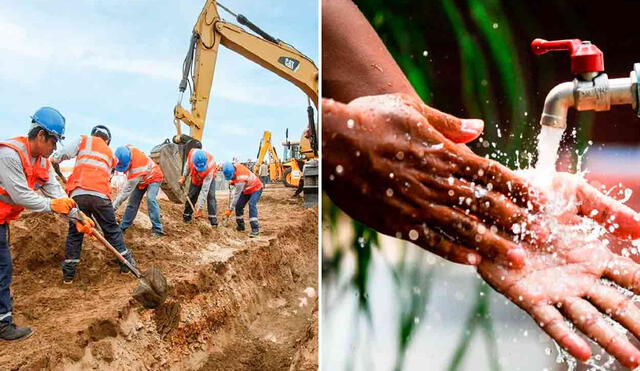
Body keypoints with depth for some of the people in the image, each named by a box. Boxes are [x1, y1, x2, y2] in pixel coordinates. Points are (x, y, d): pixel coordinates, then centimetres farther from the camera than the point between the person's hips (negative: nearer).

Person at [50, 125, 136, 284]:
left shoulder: (83, 140, 15)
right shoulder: (110, 154, 26)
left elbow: (55, 159, 3)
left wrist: (59, 174, 20)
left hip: (78, 194, -1)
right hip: (101, 195, 1)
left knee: (75, 233, 12)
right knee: (112, 230, 16)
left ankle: (68, 273, 15)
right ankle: (126, 263, 23)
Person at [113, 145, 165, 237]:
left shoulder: (135, 170, -42)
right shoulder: (127, 149, -27)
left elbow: (126, 191, -36)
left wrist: (113, 206, -32)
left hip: (153, 178, -8)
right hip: (141, 179, 8)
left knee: (150, 198, -29)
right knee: (133, 201, 5)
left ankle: (158, 230, -27)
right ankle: (123, 227, 16)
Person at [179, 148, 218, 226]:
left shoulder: (210, 168, -43)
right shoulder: (192, 153, -36)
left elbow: (205, 190, -40)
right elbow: (188, 165, -7)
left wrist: (200, 207, -39)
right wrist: (184, 176, -6)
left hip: (209, 177, -3)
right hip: (195, 178, 3)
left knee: (211, 196, -19)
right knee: (191, 196, -1)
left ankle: (213, 220, -18)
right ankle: (186, 218, 12)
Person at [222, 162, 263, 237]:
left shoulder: (240, 178, -39)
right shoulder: (235, 166, -17)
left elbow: (236, 196, -32)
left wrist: (230, 210, -26)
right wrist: (232, 182, -7)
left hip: (256, 189, -9)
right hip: (246, 189, 9)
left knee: (251, 205, -29)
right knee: (238, 205, 1)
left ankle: (255, 229, -32)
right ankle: (241, 226, 19)